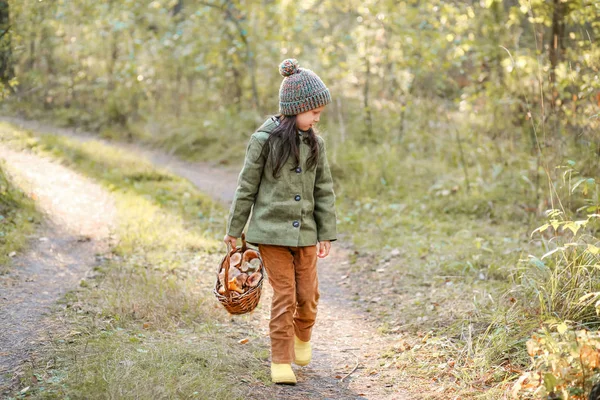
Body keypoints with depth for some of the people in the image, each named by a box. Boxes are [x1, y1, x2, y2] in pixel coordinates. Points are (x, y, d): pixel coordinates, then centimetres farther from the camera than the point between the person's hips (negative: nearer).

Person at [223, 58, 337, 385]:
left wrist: (327, 233, 7)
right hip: (272, 231, -4)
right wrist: (234, 229, 2)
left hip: (305, 233, 4)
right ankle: (281, 361, 9)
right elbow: (246, 188, -2)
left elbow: (324, 190, 10)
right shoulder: (264, 140, -8)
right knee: (284, 296, -4)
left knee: (308, 295, 5)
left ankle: (302, 337, 36)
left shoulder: (315, 143, 5)